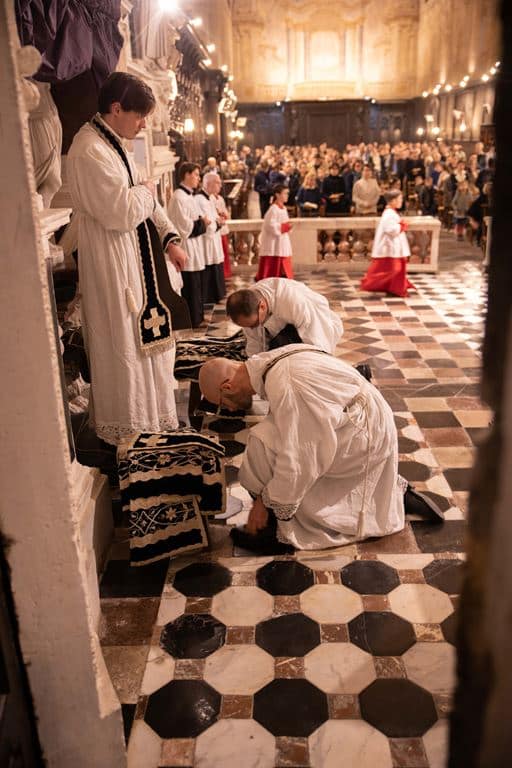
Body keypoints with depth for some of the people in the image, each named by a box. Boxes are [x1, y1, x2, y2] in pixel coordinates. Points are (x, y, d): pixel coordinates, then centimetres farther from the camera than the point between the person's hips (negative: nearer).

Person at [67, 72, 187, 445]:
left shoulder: (113, 142, 12)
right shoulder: (90, 150, -20)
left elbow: (144, 202, 14)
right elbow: (120, 211, -26)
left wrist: (170, 239, 3)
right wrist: (147, 192, -7)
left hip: (136, 257, 10)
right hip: (112, 262, -10)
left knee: (143, 337, 17)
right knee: (124, 343, 1)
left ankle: (148, 415, 34)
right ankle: (129, 428, 18)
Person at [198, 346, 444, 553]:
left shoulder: (282, 385, -29)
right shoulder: (269, 362, 1)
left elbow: (296, 459, -27)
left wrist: (266, 502, -13)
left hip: (360, 436, -10)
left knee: (263, 443, -23)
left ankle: (277, 530, -8)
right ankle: (397, 492, 26)